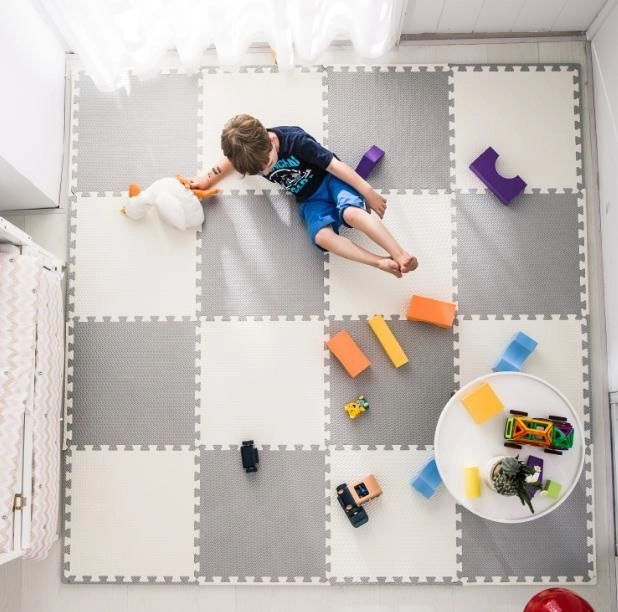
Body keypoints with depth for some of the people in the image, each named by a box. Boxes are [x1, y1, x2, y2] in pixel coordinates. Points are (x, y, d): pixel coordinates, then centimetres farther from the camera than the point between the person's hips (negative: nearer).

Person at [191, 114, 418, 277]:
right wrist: (208, 179, 2)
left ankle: (401, 256, -42)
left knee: (352, 213, -37)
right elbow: (231, 159, 15)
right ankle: (381, 263, -34)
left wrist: (369, 192, -18)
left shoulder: (295, 140, -27)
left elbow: (334, 165, -22)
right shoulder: (249, 150, -11)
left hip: (331, 179, -4)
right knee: (321, 236, -27)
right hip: (310, 198, 4)